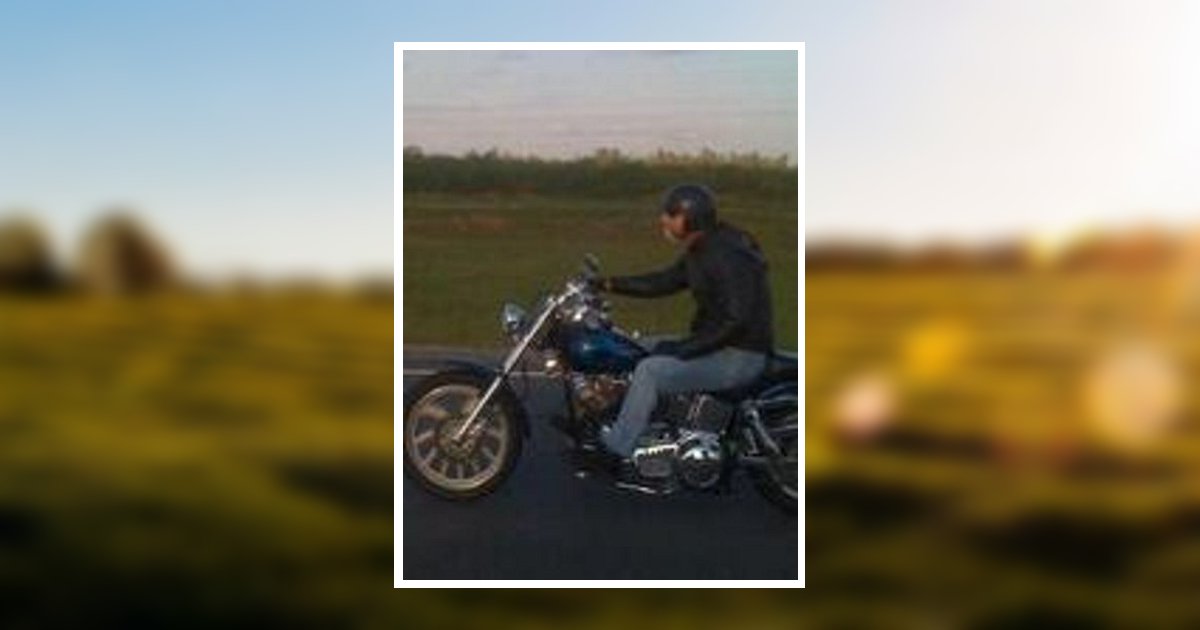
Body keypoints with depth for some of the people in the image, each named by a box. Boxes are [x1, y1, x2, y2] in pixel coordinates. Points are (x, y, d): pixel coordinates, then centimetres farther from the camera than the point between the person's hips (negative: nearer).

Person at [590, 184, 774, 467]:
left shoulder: (727, 257, -22)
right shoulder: (699, 251, 9)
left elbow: (736, 320, -27)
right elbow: (665, 281, 17)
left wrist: (684, 349, -23)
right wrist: (611, 284, 7)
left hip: (738, 357, -11)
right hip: (716, 345, 11)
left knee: (650, 370, -21)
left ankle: (614, 449, -13)